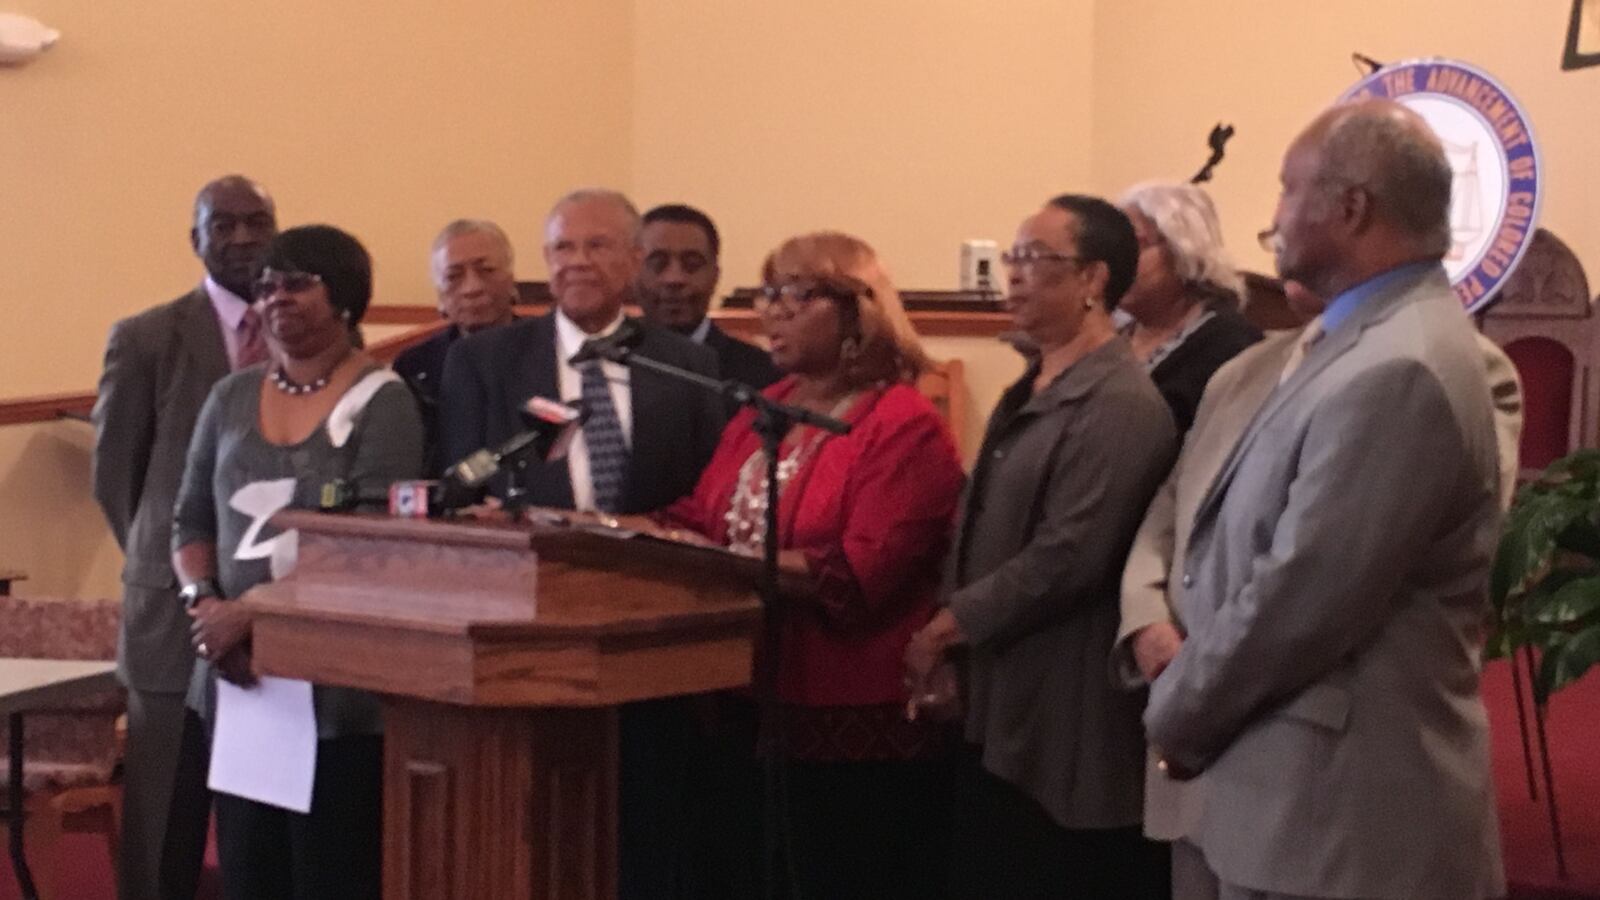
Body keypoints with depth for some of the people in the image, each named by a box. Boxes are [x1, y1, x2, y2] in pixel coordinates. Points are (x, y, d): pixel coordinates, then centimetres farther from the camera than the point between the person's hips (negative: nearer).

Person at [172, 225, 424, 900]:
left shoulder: (382, 403, -4)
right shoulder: (230, 398, 13)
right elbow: (191, 519, 15)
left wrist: (252, 613, -15)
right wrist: (203, 600, -5)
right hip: (238, 674, 5)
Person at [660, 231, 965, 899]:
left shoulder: (905, 426, -13)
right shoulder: (761, 411, 13)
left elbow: (860, 572, -23)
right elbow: (700, 519, 8)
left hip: (857, 724, -7)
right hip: (748, 706, 8)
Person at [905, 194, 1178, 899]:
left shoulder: (1119, 404, -16)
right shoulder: (1032, 393, 15)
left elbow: (1067, 559, -23)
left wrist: (949, 625, -13)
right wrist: (951, 642, 6)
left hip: (1067, 730, -9)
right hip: (1004, 714, 9)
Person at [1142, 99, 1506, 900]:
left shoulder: (1396, 371, -22)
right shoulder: (1369, 338, 12)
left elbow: (1299, 601, -22)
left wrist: (1177, 716, -8)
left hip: (1338, 809, -9)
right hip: (1299, 790, 9)